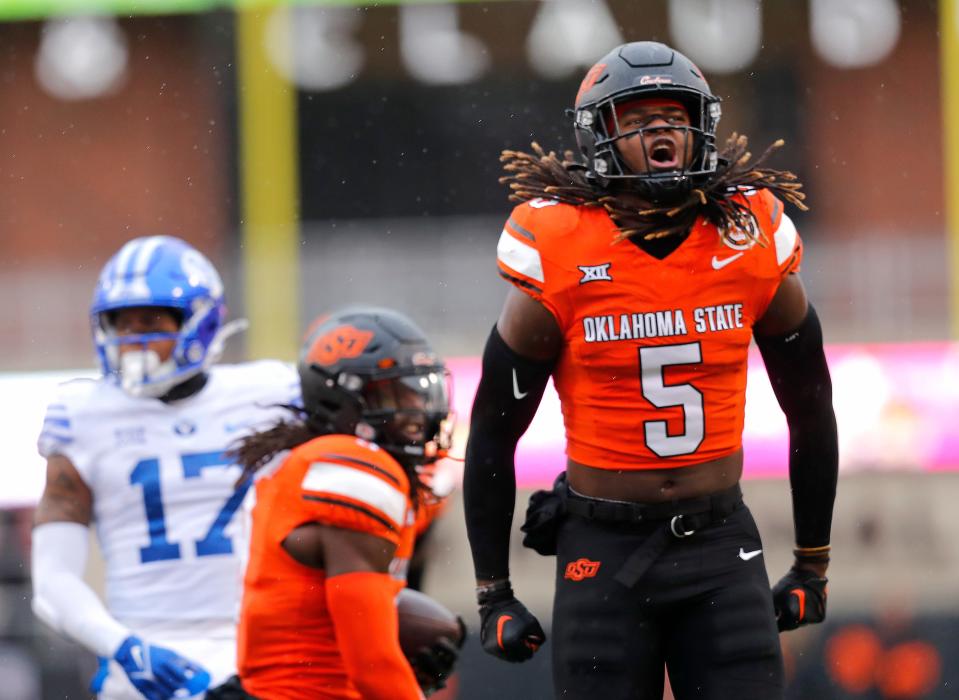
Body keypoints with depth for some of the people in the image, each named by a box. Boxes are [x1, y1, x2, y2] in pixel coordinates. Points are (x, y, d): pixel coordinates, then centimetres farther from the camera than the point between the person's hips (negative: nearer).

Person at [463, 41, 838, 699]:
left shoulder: (751, 242, -1)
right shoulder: (561, 258, -8)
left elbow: (810, 411, 13)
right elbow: (493, 435, 1)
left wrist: (813, 566, 16)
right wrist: (493, 595, 1)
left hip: (721, 545, 2)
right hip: (604, 547, -2)